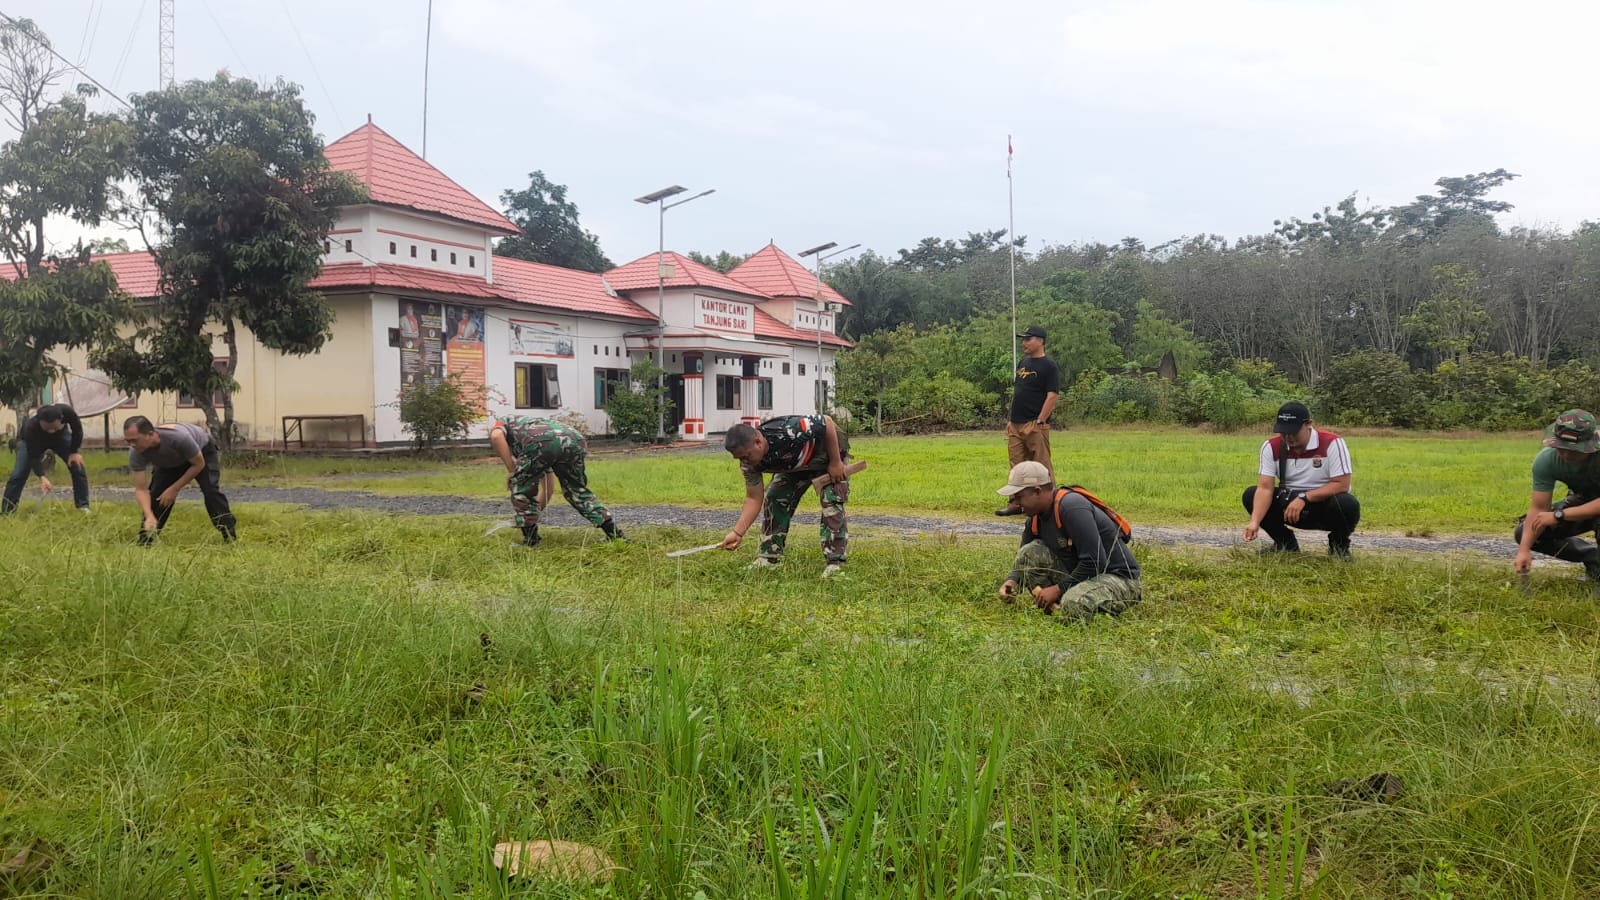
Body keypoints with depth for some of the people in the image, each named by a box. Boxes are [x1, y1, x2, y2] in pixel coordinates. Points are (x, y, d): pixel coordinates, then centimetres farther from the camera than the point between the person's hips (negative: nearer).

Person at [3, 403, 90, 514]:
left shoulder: (67, 411, -40)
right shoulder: (31, 427, -43)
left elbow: (77, 430, -18)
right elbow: (33, 456, -35)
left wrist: (74, 452, -19)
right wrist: (41, 476, -48)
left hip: (60, 435, 2)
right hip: (32, 441, -2)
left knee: (78, 465, -13)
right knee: (19, 473, -14)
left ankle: (83, 506, -6)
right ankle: (6, 511, -5)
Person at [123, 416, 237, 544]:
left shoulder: (179, 437, -46)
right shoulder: (136, 453, -32)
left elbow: (199, 464, -29)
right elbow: (141, 489, -28)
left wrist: (174, 489, -27)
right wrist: (149, 517, -43)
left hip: (202, 449, -4)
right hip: (169, 461, 4)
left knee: (211, 491, -22)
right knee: (155, 495, -10)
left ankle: (231, 537, -17)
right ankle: (144, 542, 4)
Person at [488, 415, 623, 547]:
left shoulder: (502, 423, 35)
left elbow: (496, 436, 5)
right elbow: (549, 488, 49)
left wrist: (511, 470, 12)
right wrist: (535, 514, 59)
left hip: (540, 443, -5)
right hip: (573, 441, 6)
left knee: (520, 487, 21)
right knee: (578, 491, 25)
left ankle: (530, 539, 21)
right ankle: (614, 533, 19)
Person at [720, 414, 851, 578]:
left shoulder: (788, 432, -44)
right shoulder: (749, 463, -22)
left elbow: (827, 422, -33)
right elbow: (753, 498, -16)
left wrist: (836, 463, -28)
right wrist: (737, 532, -27)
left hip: (829, 455, -6)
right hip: (796, 465, 6)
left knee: (832, 502, -21)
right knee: (773, 500, -5)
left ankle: (835, 562, -18)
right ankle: (769, 557, 4)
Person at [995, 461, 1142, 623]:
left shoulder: (1072, 507, -25)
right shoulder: (1036, 517, 3)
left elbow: (1094, 562, -28)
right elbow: (1024, 558, 15)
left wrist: (1059, 589, -21)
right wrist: (1013, 580, -8)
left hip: (1118, 576, -8)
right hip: (1080, 572, 8)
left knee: (1074, 606, -35)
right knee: (1029, 552, -5)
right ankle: (1055, 607, -6)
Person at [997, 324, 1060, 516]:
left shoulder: (1048, 367, -7)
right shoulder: (1023, 363, 17)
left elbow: (1053, 396, -14)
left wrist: (1038, 422, -19)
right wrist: (1011, 420, 16)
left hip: (1035, 426, -8)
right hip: (1016, 425, 8)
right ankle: (1015, 503, 16)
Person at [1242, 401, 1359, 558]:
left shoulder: (1332, 443, -18)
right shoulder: (1271, 447, -10)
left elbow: (1342, 485, -21)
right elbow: (1265, 488, -17)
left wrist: (1304, 498, -29)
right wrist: (1255, 522, -32)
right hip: (1289, 504, 3)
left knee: (1348, 504, -36)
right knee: (1250, 495, -16)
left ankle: (1339, 544, 0)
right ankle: (1286, 543, 5)